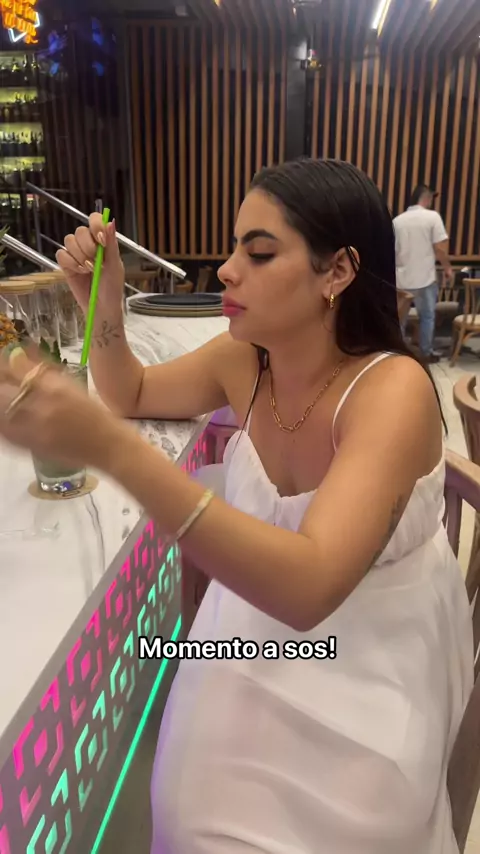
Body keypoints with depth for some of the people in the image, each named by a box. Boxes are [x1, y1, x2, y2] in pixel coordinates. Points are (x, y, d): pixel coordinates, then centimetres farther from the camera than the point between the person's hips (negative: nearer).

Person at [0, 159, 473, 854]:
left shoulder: (393, 390, -26)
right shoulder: (245, 358, -8)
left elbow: (308, 586, -38)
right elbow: (134, 396, 10)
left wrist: (111, 449, -44)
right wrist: (103, 302, -9)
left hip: (376, 657, -4)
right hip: (265, 622, 4)